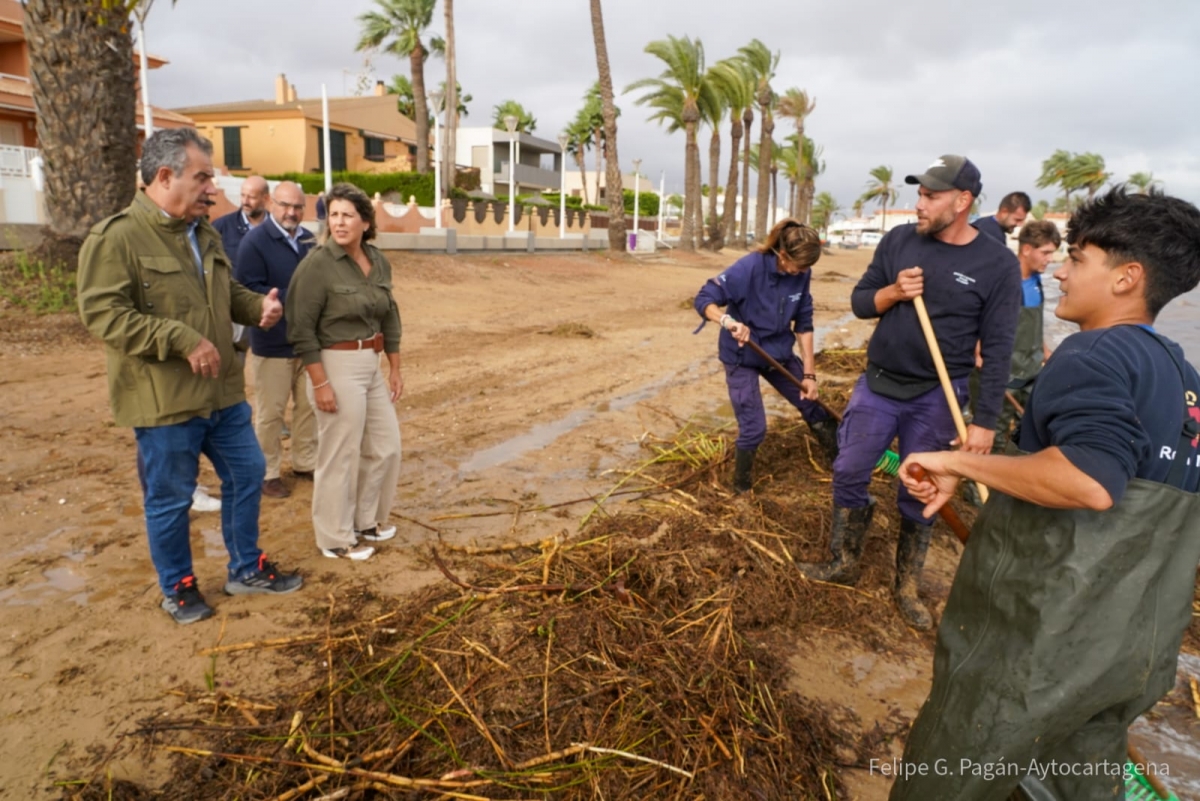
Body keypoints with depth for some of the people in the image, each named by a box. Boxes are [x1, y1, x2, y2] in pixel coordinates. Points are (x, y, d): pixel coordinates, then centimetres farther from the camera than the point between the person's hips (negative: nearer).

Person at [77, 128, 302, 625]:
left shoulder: (203, 234, 10)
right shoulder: (116, 237, -15)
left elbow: (227, 293, 21)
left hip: (222, 392, 8)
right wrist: (181, 338, -26)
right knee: (170, 499, 8)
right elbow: (101, 313, -21)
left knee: (246, 475, 16)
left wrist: (258, 306, -1)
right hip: (164, 400, -8)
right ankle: (177, 588, 29)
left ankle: (246, 569, 34)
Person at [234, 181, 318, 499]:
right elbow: (248, 290, -17)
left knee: (308, 406, 14)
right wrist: (291, 300, -20)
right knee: (269, 412, 3)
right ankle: (268, 473, 16)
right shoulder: (254, 241, -10)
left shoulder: (309, 240, 8)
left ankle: (305, 463, 29)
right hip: (272, 344, -6)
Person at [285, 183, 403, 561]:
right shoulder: (318, 264, -14)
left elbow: (389, 317, 14)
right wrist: (320, 383, -18)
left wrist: (395, 368, 12)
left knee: (385, 446, 15)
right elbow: (301, 328, -15)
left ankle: (366, 519, 36)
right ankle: (335, 539, 20)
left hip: (372, 365, 7)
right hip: (337, 367, -7)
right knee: (340, 455, 3)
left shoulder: (378, 261, 5)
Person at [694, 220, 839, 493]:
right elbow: (704, 299, -24)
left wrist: (809, 374, -3)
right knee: (753, 429, -7)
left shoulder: (801, 274, -10)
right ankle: (742, 489, 18)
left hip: (779, 353, 5)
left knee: (815, 407, 12)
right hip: (742, 357, -5)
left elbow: (803, 324, -2)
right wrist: (729, 321, -45)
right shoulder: (749, 268, -26)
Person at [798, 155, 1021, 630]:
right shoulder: (899, 239, -1)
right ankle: (844, 563, 27)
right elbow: (859, 301, 5)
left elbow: (997, 351, -9)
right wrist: (893, 292, -17)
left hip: (936, 397, -3)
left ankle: (907, 587, 27)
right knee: (849, 474, 6)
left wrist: (985, 421, -12)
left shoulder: (998, 264, -10)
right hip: (877, 384, 3)